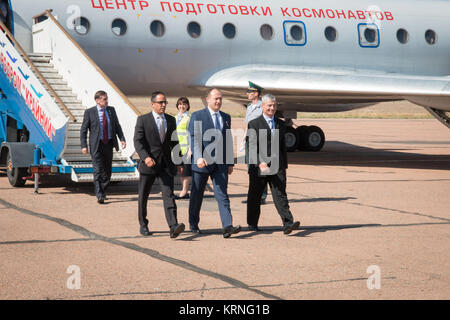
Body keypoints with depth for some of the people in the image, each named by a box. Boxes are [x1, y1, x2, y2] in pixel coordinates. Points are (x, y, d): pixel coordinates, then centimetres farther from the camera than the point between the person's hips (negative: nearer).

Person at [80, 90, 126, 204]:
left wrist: (122, 139, -1)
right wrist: (84, 146, -10)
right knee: (98, 170, -10)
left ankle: (103, 192, 27)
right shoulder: (89, 112, -4)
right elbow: (83, 130, -2)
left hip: (109, 144, 4)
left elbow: (117, 126, 13)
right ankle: (99, 196, -11)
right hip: (96, 145, -4)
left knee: (108, 170, 10)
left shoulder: (111, 110, 7)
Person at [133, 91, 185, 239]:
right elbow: (138, 141, -10)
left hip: (166, 165, 2)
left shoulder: (171, 120, 12)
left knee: (168, 194, -12)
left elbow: (174, 142, 21)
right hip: (149, 164, -2)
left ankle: (173, 227, -24)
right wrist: (145, 157, -25)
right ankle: (143, 225, 27)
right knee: (143, 196, 9)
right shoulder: (143, 120, -1)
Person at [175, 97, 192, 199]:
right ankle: (183, 191, 14)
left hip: (186, 147, -7)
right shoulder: (176, 118, 16)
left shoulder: (189, 118, -6)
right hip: (177, 147, 7)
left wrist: (191, 148, -16)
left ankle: (184, 192, -4)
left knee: (186, 169, -5)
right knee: (181, 170, 9)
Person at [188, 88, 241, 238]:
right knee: (197, 195, 9)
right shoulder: (197, 116, -1)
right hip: (202, 162, -3)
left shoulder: (226, 118, 15)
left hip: (220, 164, 3)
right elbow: (194, 140, -10)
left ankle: (227, 226, -16)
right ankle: (193, 225, 26)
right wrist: (198, 157, -25)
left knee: (222, 194, -7)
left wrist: (230, 163, 14)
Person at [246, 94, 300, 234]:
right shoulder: (254, 124, -2)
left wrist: (284, 165, 18)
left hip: (277, 166, 3)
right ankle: (252, 224, 22)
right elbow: (252, 146, -12)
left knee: (280, 195, -7)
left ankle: (288, 224, -15)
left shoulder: (281, 124, 15)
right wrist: (260, 163, -25)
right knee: (255, 196, 8)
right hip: (258, 167, -3)